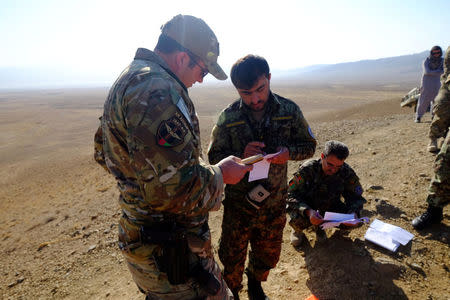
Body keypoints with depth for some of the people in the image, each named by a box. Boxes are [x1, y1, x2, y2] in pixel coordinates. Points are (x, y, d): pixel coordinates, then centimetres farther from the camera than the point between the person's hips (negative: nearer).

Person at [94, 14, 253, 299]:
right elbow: (171, 188, -32)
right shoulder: (156, 88, -26)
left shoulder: (129, 79, 10)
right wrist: (220, 174, -15)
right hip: (169, 253, -10)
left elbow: (103, 151, 18)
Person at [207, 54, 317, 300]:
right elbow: (214, 157, -6)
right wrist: (242, 155, -25)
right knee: (232, 258, 16)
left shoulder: (289, 111, -8)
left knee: (268, 255, 24)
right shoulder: (228, 118, -12)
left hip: (274, 202, 2)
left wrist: (289, 152, -20)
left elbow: (309, 146, 2)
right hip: (238, 203, -2)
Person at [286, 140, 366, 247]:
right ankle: (297, 230, 7)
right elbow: (291, 195, -28)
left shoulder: (347, 172, -18)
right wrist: (308, 211, -46)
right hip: (307, 206, -4)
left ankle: (321, 226, 12)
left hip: (330, 206, 4)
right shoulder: (307, 169, -28)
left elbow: (355, 196, -7)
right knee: (299, 220, -35)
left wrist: (354, 212, -29)